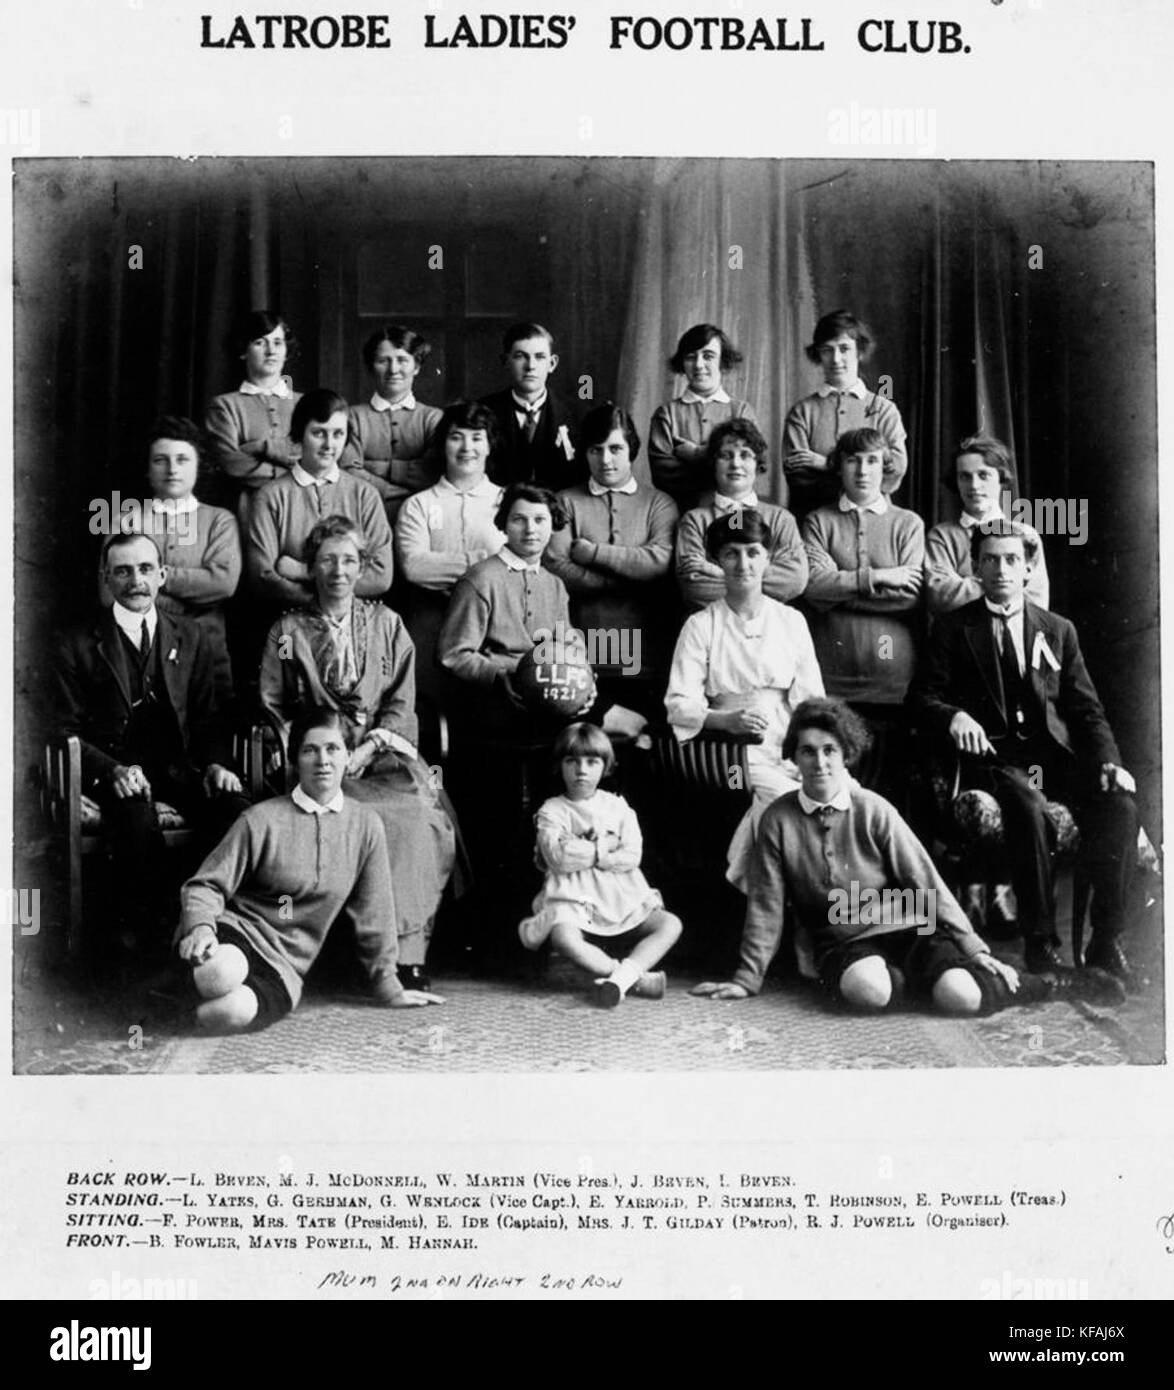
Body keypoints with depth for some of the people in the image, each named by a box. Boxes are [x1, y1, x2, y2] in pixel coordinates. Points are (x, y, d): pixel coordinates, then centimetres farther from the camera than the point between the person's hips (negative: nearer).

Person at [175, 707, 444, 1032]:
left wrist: (388, 988, 15)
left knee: (234, 1012, -33)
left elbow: (371, 914, 11)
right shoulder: (262, 819, -5)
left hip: (284, 967, 2)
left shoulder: (365, 824, 3)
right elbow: (207, 885, -3)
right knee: (223, 974, -39)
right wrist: (200, 927, -25)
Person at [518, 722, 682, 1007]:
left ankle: (622, 975, -34)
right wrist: (605, 847, -6)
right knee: (562, 937, -37)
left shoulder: (617, 807, 13)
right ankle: (637, 979, -37)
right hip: (573, 903, -4)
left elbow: (631, 856, -2)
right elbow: (559, 858, -12)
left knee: (670, 924, -17)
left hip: (623, 901, 4)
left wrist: (583, 852, -9)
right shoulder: (551, 811, 6)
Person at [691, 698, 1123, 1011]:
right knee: (867, 990, -36)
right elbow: (767, 904, 1)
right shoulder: (778, 820, -2)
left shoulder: (874, 810, -4)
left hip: (907, 927, 0)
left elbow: (926, 882, -3)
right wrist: (747, 979, 1)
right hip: (844, 943, 0)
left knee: (958, 996, -28)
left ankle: (1053, 986, 1)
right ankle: (921, 979, -3)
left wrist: (973, 947, -6)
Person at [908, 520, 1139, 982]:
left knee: (1118, 804, -25)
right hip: (993, 755, -3)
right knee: (1027, 806, -35)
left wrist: (1109, 763, -5)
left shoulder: (1058, 630, 18)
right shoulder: (953, 628, 11)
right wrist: (954, 716, -20)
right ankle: (1040, 944, -25)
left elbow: (1087, 711, 13)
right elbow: (923, 695, 3)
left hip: (1054, 754, 3)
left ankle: (1106, 942, -15)